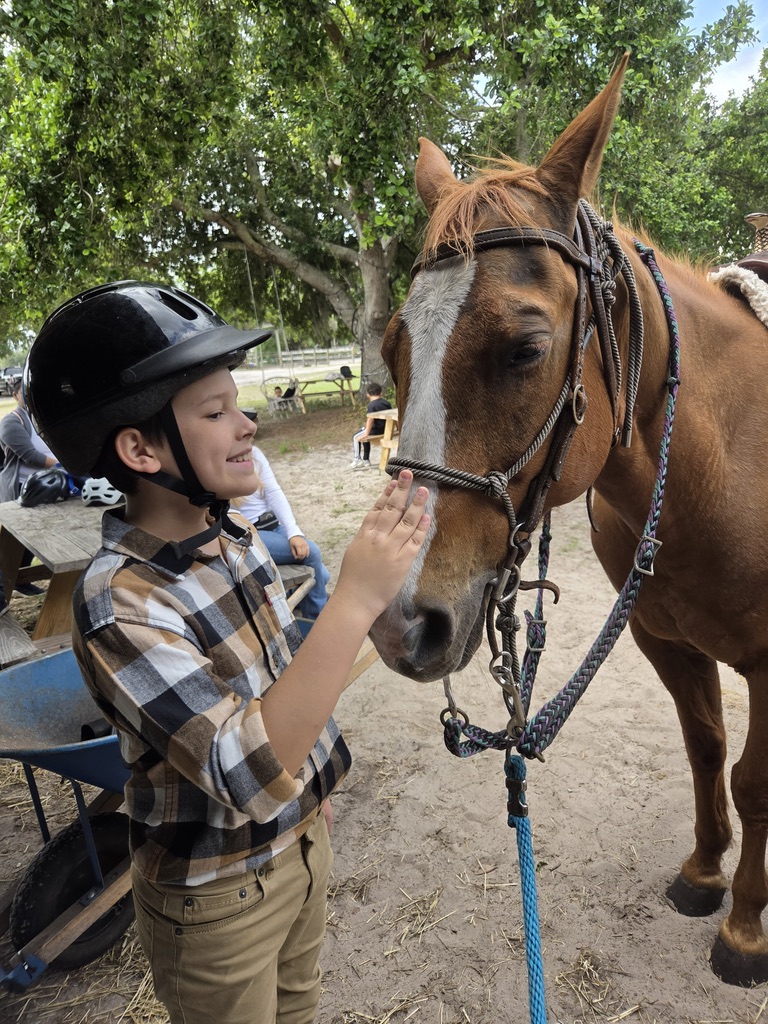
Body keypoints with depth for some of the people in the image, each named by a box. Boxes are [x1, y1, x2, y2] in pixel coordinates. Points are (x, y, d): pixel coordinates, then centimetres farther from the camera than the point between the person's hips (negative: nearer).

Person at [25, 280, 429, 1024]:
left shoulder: (235, 535, -9)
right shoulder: (119, 602, -31)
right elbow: (249, 776, -37)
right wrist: (356, 602, -45)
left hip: (303, 836, 6)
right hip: (218, 895, -6)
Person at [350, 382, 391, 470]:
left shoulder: (371, 405, -15)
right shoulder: (386, 402, 8)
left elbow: (370, 419, -26)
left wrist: (366, 434, -29)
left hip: (376, 430, -8)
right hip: (386, 429, 8)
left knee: (356, 437, 11)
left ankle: (357, 460, 15)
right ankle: (366, 460, 31)